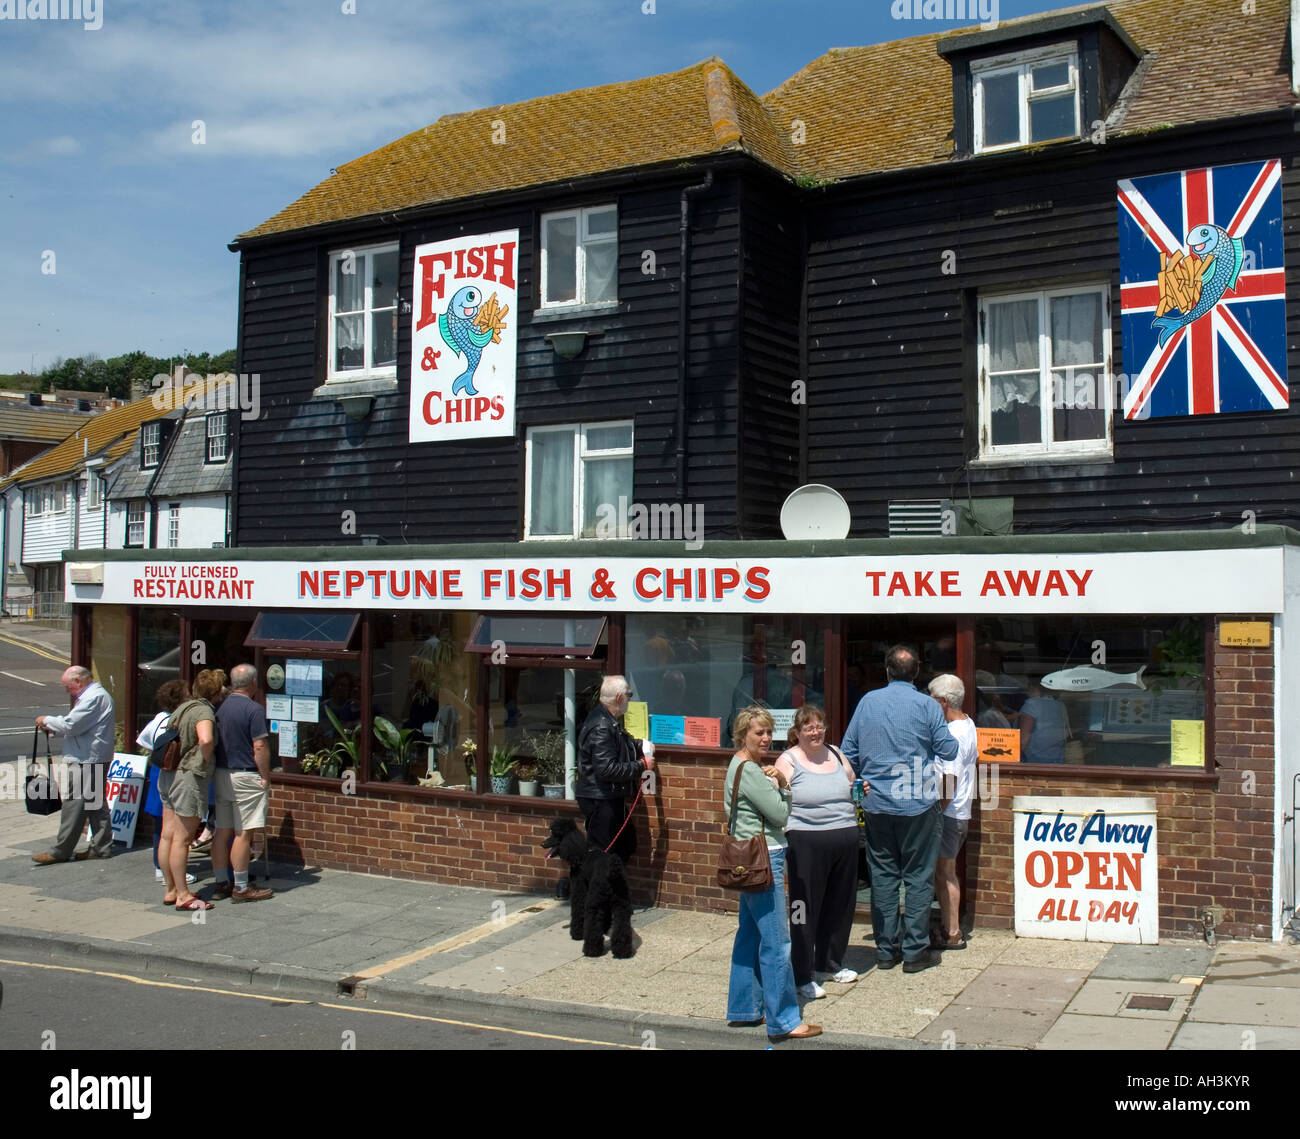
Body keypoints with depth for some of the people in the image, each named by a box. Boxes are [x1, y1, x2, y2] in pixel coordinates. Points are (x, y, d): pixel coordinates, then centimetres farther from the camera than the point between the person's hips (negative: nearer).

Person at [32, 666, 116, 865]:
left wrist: (47, 720, -4)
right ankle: (101, 847, 15)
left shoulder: (94, 697, -16)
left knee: (74, 804, -5)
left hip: (86, 761, -11)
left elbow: (71, 725, -20)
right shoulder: (95, 695, 18)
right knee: (97, 804, 12)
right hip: (97, 760, 11)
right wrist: (52, 729, 11)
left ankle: (60, 852, -1)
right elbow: (79, 726, 23)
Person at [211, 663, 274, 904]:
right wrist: (266, 778, -8)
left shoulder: (221, 707, 9)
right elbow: (260, 747, -17)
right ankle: (241, 888, 1)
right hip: (245, 776, -8)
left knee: (222, 831, 12)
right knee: (243, 834, -3)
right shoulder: (253, 709, -13)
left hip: (220, 775, 8)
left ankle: (221, 883, 18)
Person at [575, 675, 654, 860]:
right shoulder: (600, 727, -23)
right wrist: (641, 766, -18)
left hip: (610, 798, 11)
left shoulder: (609, 721, 10)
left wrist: (641, 745, 14)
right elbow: (607, 769, -28)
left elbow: (623, 743, 32)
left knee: (627, 843, 20)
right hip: (599, 801, -11)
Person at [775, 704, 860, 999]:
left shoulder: (835, 754, 14)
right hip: (807, 842, -6)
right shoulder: (788, 761, -2)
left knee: (840, 905, 15)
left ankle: (830, 963, 34)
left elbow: (852, 788, 27)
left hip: (845, 840, 6)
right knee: (805, 907, -1)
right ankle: (802, 976, 9)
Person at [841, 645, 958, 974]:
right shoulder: (926, 705, -6)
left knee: (883, 876, 10)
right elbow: (948, 750, -4)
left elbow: (848, 752, 7)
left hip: (876, 804, 3)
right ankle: (915, 951, 6)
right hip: (917, 805, -3)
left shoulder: (867, 702, 3)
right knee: (918, 877, 4)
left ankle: (886, 949, 15)